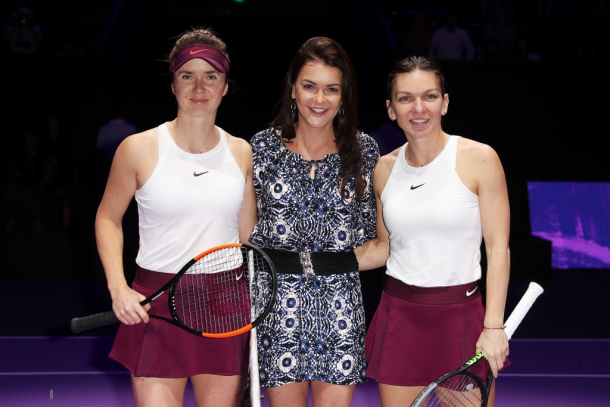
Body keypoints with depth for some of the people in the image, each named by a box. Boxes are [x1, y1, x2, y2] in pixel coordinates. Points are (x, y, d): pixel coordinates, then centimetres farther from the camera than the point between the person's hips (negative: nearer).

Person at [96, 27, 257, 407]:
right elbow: (108, 219, 7)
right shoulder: (139, 149, -3)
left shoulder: (242, 152, 6)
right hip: (156, 305, -2)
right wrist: (118, 288, -5)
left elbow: (248, 236, 12)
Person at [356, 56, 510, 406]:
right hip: (399, 314, 3)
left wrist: (494, 327, -12)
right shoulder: (385, 169, 6)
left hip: (460, 315, -3)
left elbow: (498, 248, -7)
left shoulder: (479, 159, -7)